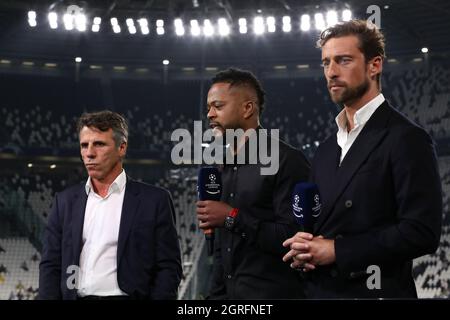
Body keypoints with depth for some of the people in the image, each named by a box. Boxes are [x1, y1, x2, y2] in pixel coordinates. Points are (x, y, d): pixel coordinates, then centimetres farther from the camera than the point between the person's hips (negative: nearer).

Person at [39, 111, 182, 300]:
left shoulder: (154, 200, 3)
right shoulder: (65, 201, 13)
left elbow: (168, 268, 0)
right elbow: (51, 265, 12)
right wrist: (49, 297, 0)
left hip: (126, 295, -3)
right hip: (76, 296, 3)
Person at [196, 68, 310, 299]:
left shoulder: (286, 160, -12)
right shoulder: (226, 168, 14)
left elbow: (294, 238, -21)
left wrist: (233, 217, -19)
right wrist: (217, 294, 12)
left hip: (273, 293, -7)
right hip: (230, 292, 7)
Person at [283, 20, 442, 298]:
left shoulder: (407, 139, -11)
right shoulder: (327, 150, 13)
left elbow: (422, 232, -19)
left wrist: (337, 251, -18)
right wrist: (303, 249, -5)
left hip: (375, 290, -7)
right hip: (318, 290, 7)